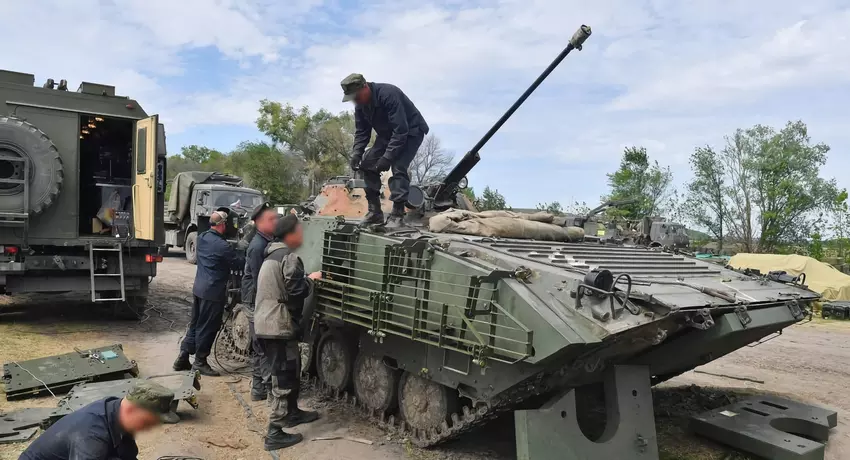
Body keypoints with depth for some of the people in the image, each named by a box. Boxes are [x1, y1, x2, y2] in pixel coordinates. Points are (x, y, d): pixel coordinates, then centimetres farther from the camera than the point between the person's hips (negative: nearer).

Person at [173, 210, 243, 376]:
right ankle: (200, 362, 13)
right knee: (207, 328, 3)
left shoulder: (202, 238, 7)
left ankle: (183, 358, 23)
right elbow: (239, 263, -11)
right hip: (213, 291, -9)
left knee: (195, 324, 17)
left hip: (199, 288, 9)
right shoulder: (221, 245, -20)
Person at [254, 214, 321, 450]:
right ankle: (275, 433, 0)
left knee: (288, 371, 24)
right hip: (279, 326, -10)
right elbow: (297, 291, -20)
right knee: (284, 378, -3)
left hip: (265, 324, 10)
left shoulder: (272, 256, 17)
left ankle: (292, 413, 38)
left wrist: (305, 279, 14)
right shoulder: (289, 257, -14)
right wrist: (311, 279, -2)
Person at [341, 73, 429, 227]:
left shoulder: (388, 94, -32)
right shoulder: (360, 105, -7)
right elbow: (361, 132, 1)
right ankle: (375, 211, 2)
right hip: (387, 133, 8)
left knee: (398, 167, -25)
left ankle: (397, 215, -20)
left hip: (410, 131, -8)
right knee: (367, 163, -4)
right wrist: (356, 154, -15)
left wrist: (387, 157, -38)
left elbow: (401, 130, -35)